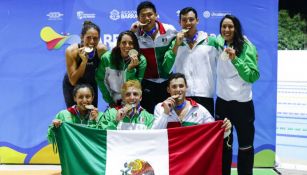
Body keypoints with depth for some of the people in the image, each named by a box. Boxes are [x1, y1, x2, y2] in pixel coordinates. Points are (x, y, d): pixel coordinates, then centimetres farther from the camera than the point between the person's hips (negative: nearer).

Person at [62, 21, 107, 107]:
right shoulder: (72, 51, -29)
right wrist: (84, 61, -38)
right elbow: (73, 81, -27)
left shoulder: (102, 50, -24)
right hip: (72, 85, -2)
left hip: (91, 83, 2)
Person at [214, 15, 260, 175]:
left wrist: (235, 59, -29)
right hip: (222, 101, 5)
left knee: (245, 144, 8)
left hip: (242, 102, -5)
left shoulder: (246, 47, -12)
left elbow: (253, 76, -19)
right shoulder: (220, 44, 3)